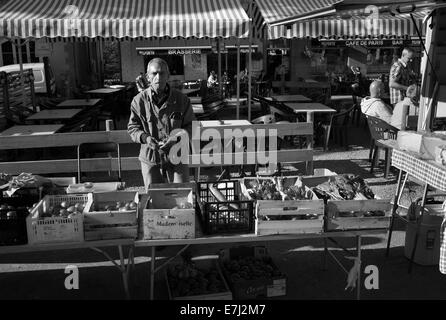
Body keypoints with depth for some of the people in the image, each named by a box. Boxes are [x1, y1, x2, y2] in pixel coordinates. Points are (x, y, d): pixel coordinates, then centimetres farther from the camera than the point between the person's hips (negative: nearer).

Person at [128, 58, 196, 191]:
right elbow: (132, 127, 2)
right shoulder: (139, 100, -5)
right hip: (150, 157, 0)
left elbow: (190, 126, 0)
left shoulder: (181, 100, -6)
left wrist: (177, 138, -19)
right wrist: (145, 137, -18)